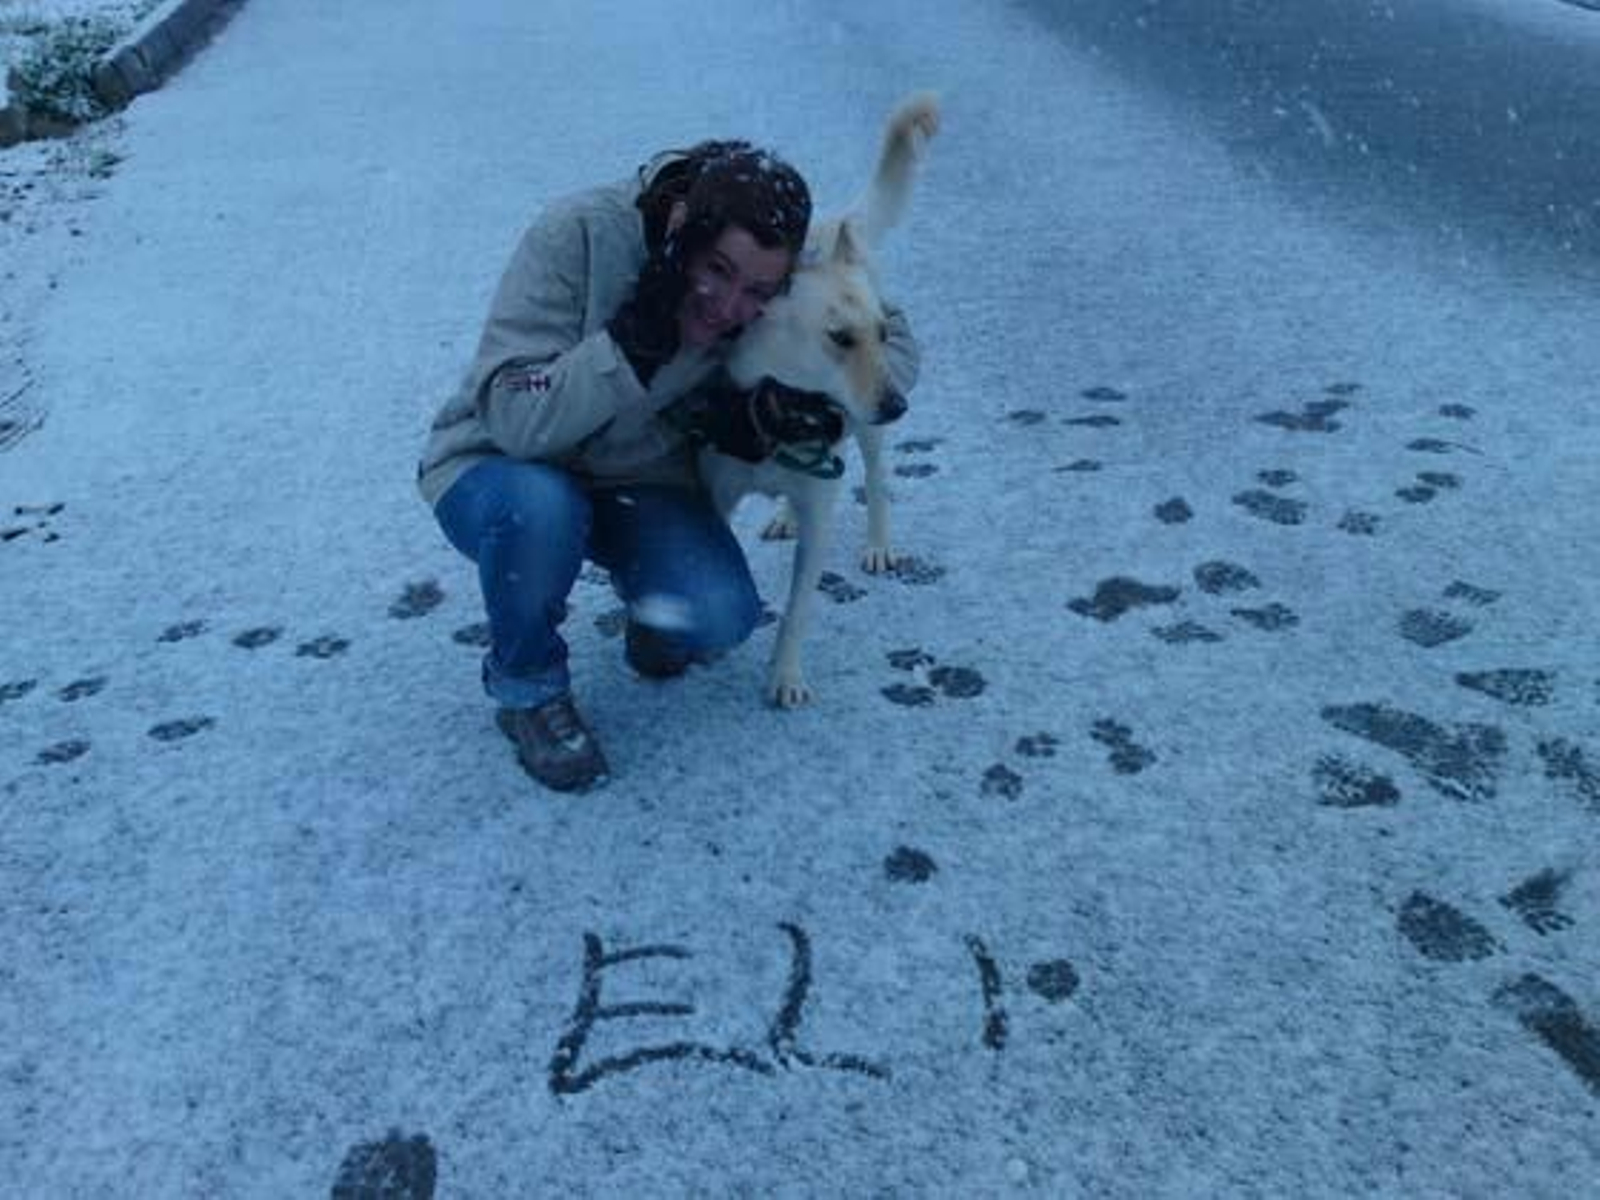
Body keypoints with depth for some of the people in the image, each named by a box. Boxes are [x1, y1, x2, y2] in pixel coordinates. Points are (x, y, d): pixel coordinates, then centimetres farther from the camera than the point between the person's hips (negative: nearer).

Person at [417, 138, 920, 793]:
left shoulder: (765, 276, -16)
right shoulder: (578, 236, -26)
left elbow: (893, 341, -10)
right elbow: (514, 419, -29)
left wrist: (761, 417, -25)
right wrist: (635, 339, -40)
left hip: (642, 484, 3)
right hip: (501, 465, -2)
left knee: (721, 616, -25)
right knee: (538, 508, -38)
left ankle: (655, 618, 14)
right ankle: (527, 689, -8)